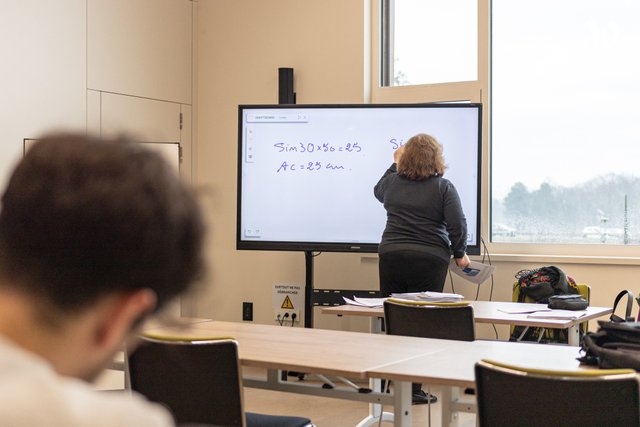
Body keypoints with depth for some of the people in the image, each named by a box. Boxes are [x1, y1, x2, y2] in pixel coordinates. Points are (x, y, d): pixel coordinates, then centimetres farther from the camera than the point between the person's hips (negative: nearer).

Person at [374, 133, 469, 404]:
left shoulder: (392, 182, 6)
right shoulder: (443, 187, -4)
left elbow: (378, 192, 30)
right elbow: (458, 225, -8)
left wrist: (395, 165, 38)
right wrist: (460, 254, 7)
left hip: (392, 257, 3)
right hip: (429, 260, -3)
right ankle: (413, 389, 3)